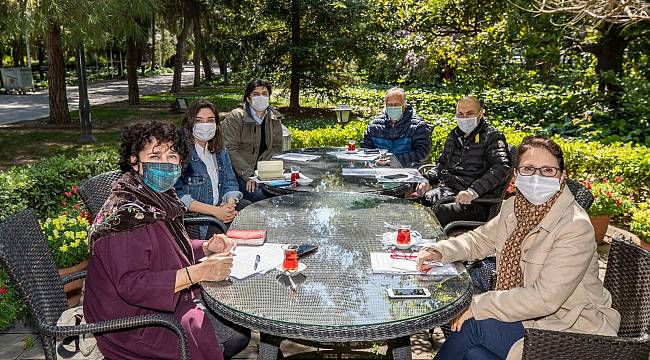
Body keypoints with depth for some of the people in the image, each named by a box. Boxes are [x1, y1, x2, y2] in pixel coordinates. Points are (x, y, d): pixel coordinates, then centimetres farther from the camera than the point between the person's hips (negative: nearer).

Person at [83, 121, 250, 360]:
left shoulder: (161, 198, 3)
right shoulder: (126, 213, -25)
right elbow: (131, 285, -30)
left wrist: (206, 247, -2)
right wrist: (199, 272, -33)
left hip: (167, 301, 9)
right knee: (236, 335, -12)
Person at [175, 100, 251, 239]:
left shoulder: (220, 150, 14)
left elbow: (230, 182, 13)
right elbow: (177, 194, -17)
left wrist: (230, 204, -12)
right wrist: (214, 211, -23)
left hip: (221, 208, 7)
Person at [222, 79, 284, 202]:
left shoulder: (275, 118, 10)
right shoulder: (235, 117, -7)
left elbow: (277, 147, 11)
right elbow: (230, 150, -13)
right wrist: (248, 175, -20)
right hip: (239, 173, -5)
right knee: (258, 195, -31)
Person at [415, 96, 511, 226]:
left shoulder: (492, 136, 0)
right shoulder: (454, 136, 22)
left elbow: (502, 167, -16)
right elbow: (441, 163, 34)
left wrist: (474, 191, -29)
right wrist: (428, 180, 12)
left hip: (474, 201, -6)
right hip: (446, 189, 7)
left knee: (438, 212, -34)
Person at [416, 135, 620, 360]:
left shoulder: (576, 227, -24)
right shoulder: (514, 207, 0)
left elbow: (545, 298, -29)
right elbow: (480, 239, 12)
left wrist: (478, 306, -25)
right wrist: (440, 251, -8)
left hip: (573, 331, -6)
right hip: (529, 313, 7)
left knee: (471, 326, -18)